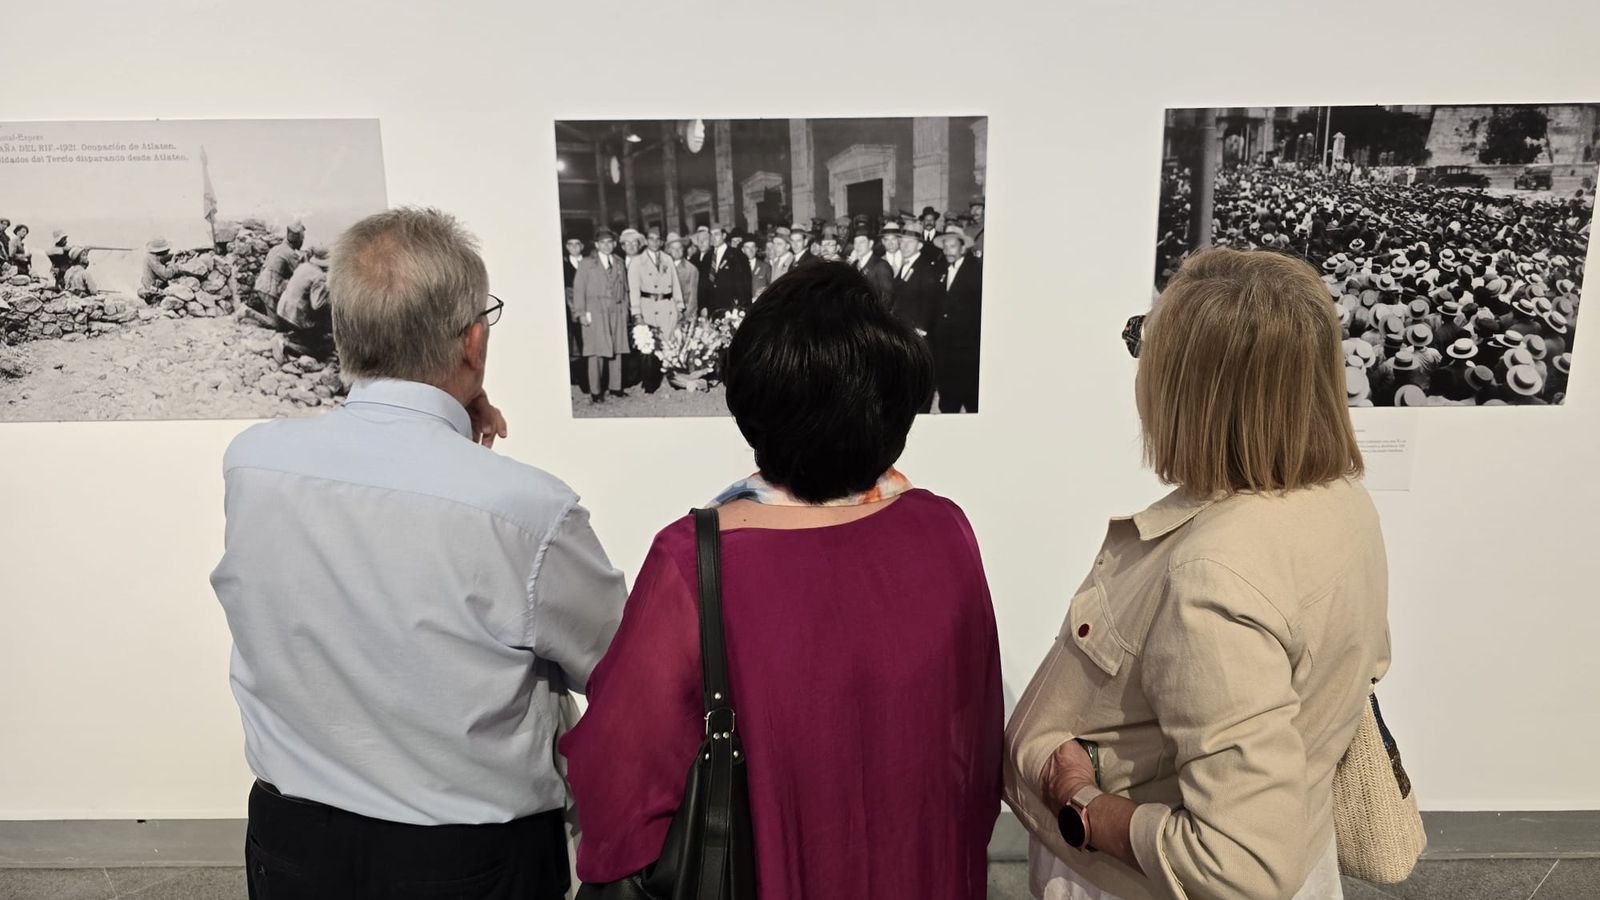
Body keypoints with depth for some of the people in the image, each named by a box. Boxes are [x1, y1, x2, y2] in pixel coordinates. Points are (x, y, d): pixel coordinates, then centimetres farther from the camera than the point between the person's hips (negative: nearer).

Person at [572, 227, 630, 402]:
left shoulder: (619, 263, 16)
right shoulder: (587, 264, 4)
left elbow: (624, 289, 17)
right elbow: (578, 289, 0)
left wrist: (625, 310, 9)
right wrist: (581, 313, -7)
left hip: (617, 313, 4)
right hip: (595, 313, -4)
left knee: (616, 351, 4)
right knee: (597, 353, -6)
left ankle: (616, 388, 13)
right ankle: (595, 392, -2)